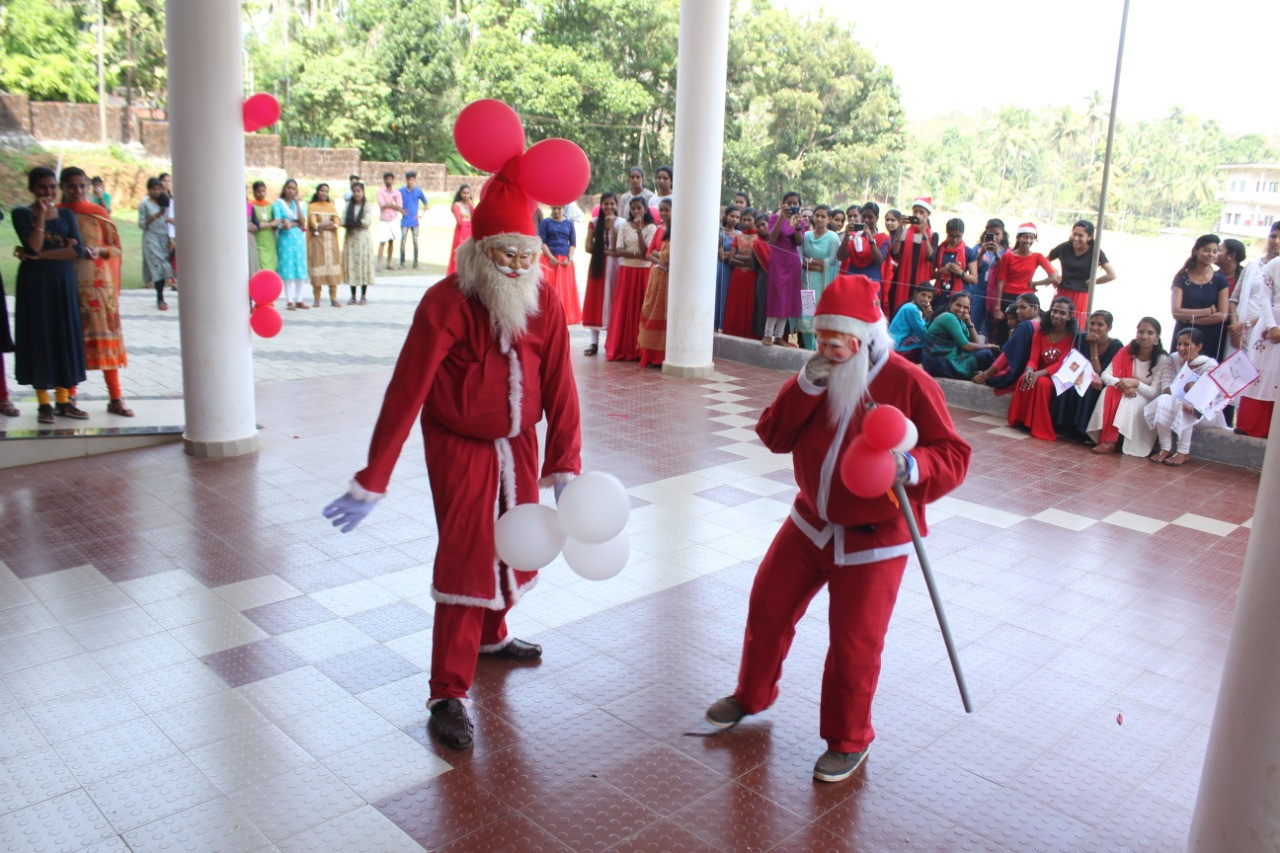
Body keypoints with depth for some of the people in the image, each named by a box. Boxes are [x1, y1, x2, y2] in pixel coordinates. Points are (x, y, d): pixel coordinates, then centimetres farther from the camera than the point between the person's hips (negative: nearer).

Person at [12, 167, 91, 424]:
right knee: (39, 338, 1)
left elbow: (78, 250, -5)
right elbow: (33, 247, -15)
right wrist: (41, 216, -15)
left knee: (65, 337, 4)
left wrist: (40, 255, -12)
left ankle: (64, 400, 12)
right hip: (35, 283, -3)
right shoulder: (21, 214, -1)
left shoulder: (66, 214, 8)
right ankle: (44, 403, 6)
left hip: (64, 281, 3)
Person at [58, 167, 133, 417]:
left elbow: (116, 249, 6)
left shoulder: (99, 213, 5)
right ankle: (69, 396, 12)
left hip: (99, 284, 0)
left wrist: (98, 251, -13)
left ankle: (115, 398, 1)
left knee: (106, 338, -2)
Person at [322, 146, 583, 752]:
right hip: (460, 447, -5)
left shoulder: (545, 304, -7)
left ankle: (491, 635, 45)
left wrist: (564, 467, -10)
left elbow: (559, 389, -6)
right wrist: (371, 483, -28)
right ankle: (448, 694, 6)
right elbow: (405, 393, -26)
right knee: (466, 559, -6)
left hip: (518, 445, 6)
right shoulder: (445, 304, -22)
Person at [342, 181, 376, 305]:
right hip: (350, 238, 3)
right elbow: (342, 221, 1)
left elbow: (367, 222, -9)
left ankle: (364, 296, 4)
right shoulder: (348, 205, 11)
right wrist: (358, 223, -12)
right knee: (351, 266, 2)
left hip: (363, 238, -3)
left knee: (363, 265, -3)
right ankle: (353, 296, 8)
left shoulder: (368, 206, 2)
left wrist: (352, 223, -7)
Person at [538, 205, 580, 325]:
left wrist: (569, 258, -8)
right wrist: (551, 258, -14)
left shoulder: (569, 223, 10)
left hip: (565, 261, 3)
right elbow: (542, 242, -3)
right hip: (549, 260, -2)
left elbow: (573, 243, 7)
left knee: (565, 290, 2)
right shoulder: (545, 223, 2)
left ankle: (563, 317, 7)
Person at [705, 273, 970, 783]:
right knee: (767, 607, 14)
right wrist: (807, 385, -18)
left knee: (854, 644, 1)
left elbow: (954, 455, -15)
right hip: (812, 523, 6)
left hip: (873, 538, -5)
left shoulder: (909, 384, -16)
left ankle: (848, 741, 26)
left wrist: (913, 467, -36)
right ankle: (752, 695, 41)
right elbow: (774, 437, -5)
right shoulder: (820, 376, 0)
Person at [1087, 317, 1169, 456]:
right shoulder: (1126, 352, -3)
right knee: (1110, 392, -29)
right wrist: (1122, 384, -31)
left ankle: (1112, 441, -33)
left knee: (1131, 399, -34)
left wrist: (1135, 383, -33)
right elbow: (1105, 375, -11)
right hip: (1124, 394, 3)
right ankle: (1106, 439, -35)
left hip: (1146, 404, -2)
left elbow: (1155, 393, -15)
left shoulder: (1162, 360, -11)